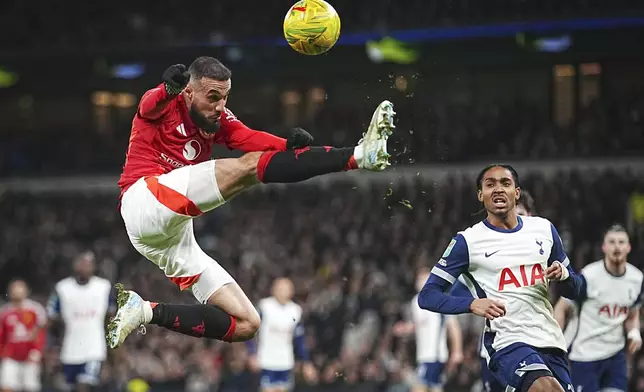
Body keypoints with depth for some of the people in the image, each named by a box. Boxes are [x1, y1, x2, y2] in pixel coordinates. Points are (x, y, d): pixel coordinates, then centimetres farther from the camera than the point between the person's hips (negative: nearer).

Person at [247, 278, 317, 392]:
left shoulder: (296, 311, 4)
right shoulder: (264, 306, -9)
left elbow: (299, 339, 12)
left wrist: (306, 363, 10)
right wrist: (253, 355, -16)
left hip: (286, 363, 4)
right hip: (267, 361, -4)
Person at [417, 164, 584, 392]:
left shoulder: (544, 229, 13)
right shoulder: (467, 241, 0)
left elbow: (574, 290, 21)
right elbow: (427, 295, -3)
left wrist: (563, 275, -3)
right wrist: (473, 304, -21)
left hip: (550, 341, 6)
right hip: (507, 341, -6)